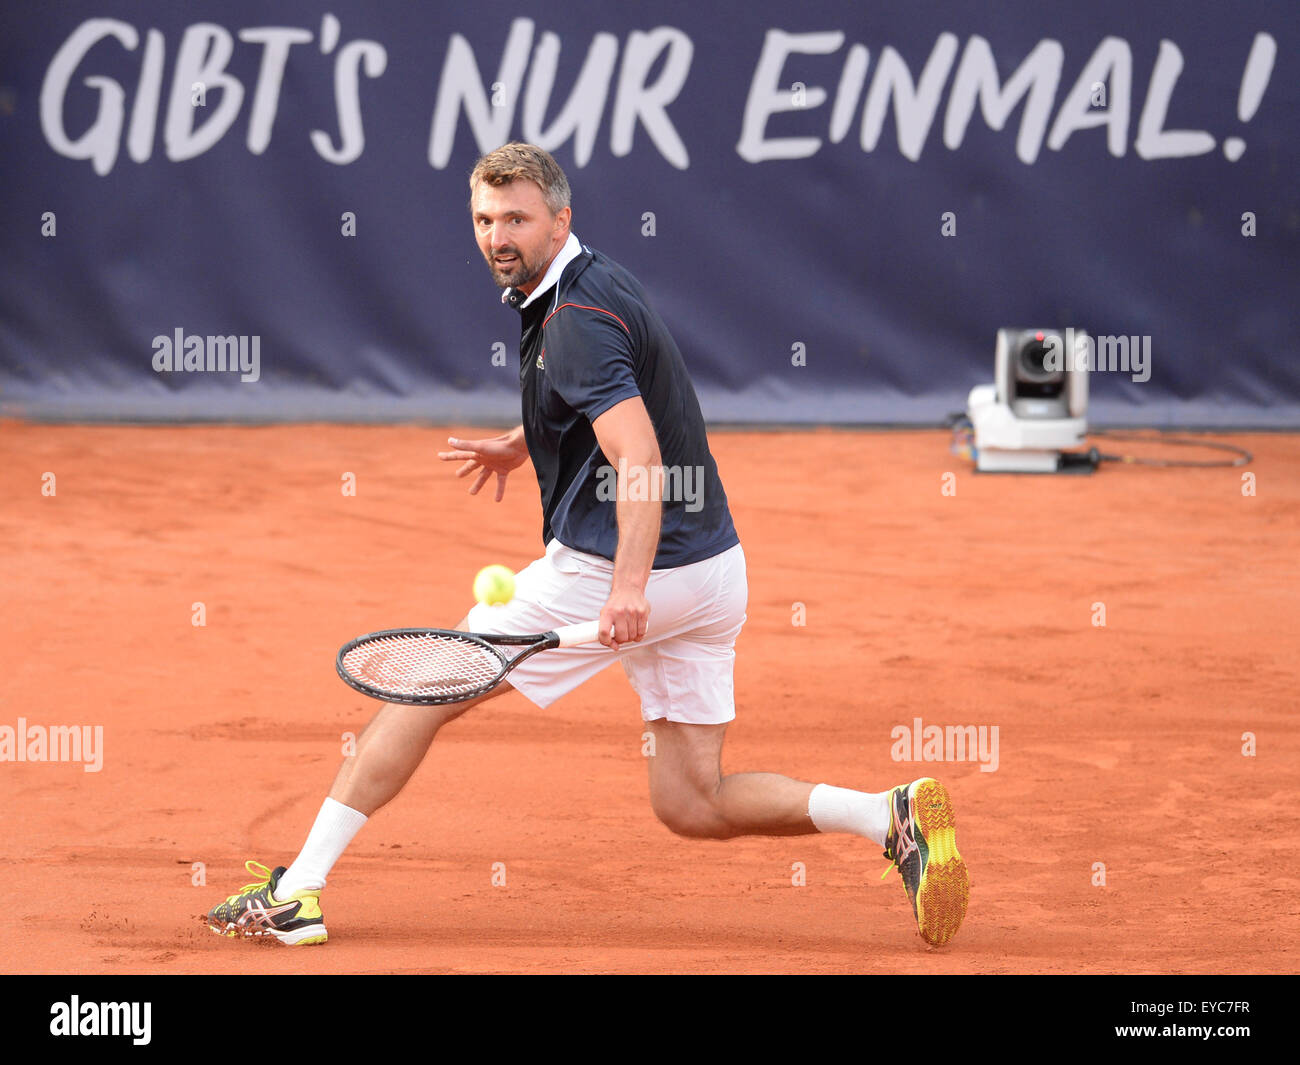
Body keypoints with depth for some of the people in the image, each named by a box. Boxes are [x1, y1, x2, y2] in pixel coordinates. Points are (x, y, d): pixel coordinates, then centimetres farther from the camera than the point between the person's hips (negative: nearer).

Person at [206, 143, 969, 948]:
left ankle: (299, 889, 7)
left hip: (606, 571, -9)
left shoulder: (578, 318, -16)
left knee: (425, 693, 5)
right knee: (694, 806, 8)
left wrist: (628, 582, -40)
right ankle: (893, 815, -11)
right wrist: (521, 445, 30)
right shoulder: (599, 281, 14)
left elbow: (640, 459, -29)